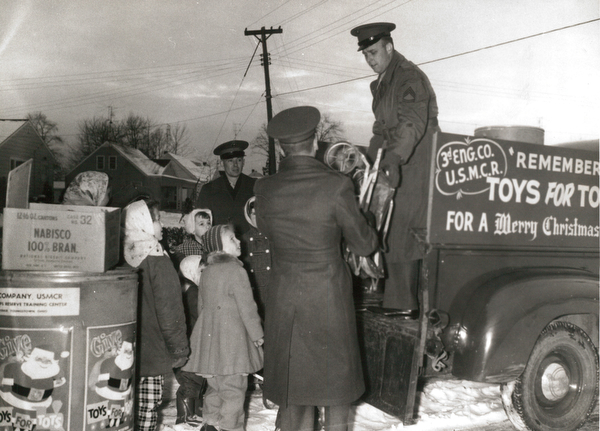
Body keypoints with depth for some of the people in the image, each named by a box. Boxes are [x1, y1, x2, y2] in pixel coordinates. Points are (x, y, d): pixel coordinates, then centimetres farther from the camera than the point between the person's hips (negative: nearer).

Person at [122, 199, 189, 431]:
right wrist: (180, 350, -5)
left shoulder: (123, 257, 3)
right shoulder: (158, 262, -16)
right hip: (153, 355, -6)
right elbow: (169, 312, -15)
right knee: (147, 412, 3)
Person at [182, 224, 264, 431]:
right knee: (233, 387, 1)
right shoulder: (236, 271, -13)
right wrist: (257, 335, -2)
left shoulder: (206, 272, 10)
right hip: (231, 337, -8)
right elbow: (247, 307, -13)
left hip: (209, 335, 8)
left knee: (215, 384, 18)